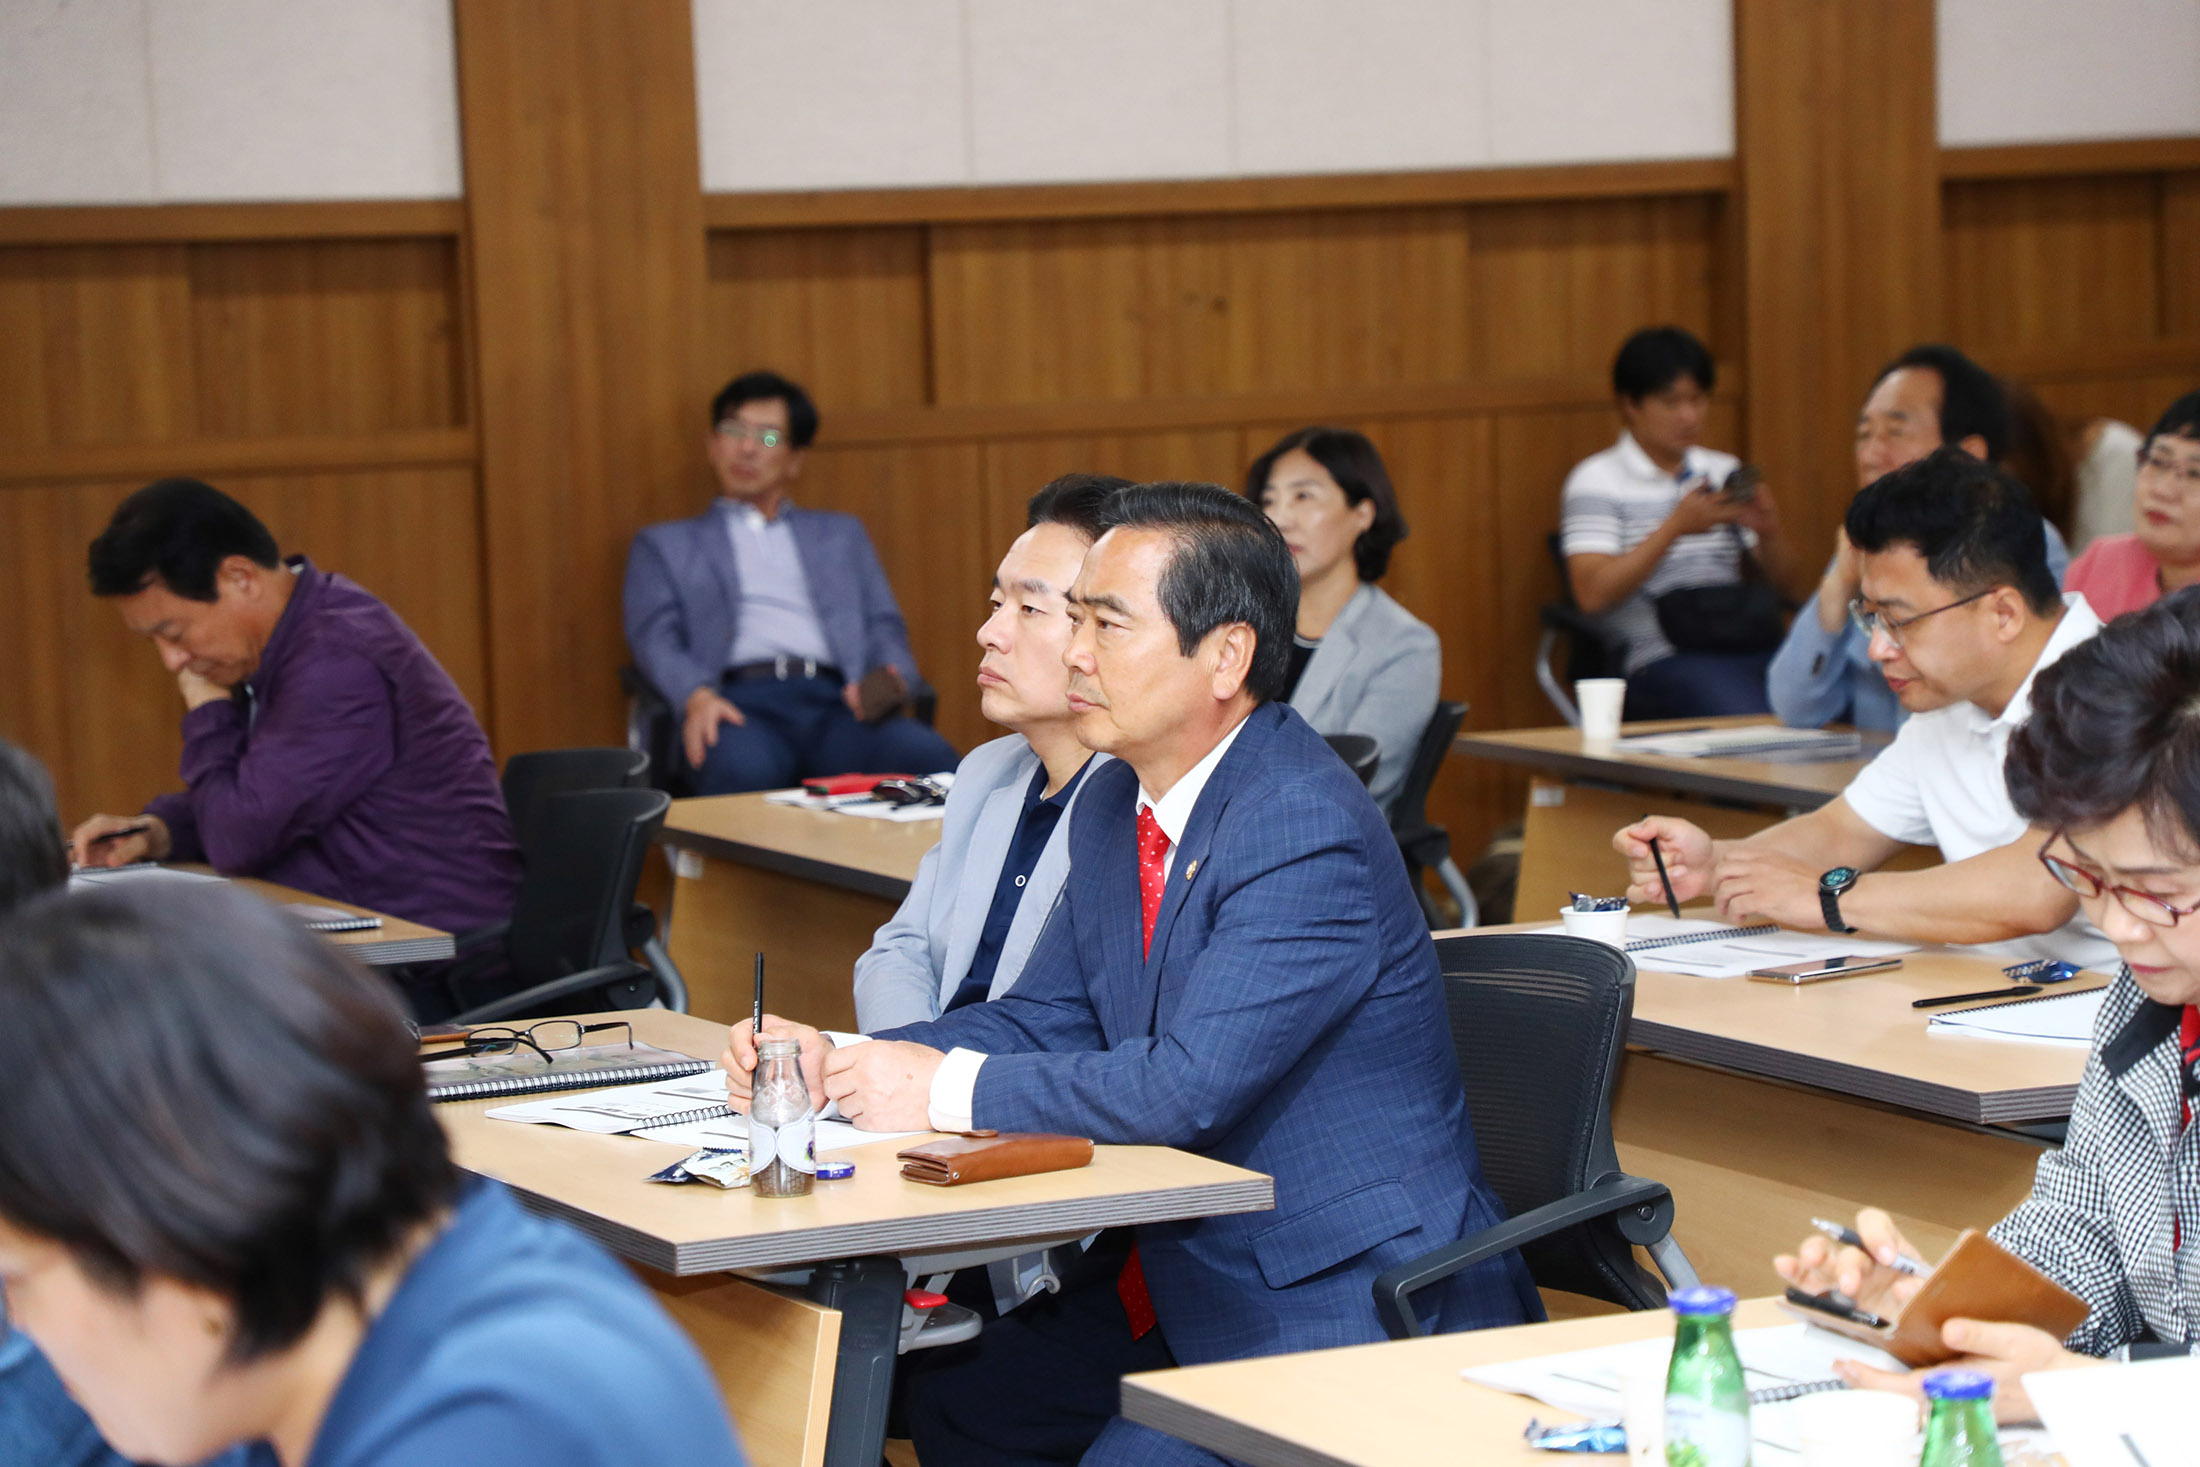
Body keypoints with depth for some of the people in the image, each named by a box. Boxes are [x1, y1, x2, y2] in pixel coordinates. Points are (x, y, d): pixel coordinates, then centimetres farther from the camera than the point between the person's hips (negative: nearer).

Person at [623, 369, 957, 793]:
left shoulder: (841, 534, 35)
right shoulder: (664, 545, 28)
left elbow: (885, 629, 23)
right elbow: (655, 637, 10)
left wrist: (888, 678, -5)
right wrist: (698, 696, -15)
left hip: (833, 699, 2)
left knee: (931, 759, -34)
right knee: (743, 770, -43)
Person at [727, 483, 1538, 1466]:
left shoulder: (1308, 832, -23)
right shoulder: (1116, 803, 7)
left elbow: (1192, 1085, -28)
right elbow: (1044, 1017, 12)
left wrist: (946, 1090, -21)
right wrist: (834, 1061, -4)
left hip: (1346, 1302, -9)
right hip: (1189, 1269, 9)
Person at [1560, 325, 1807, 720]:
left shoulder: (1725, 472, 21)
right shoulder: (1596, 481, 5)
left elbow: (1784, 585, 19)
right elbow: (1592, 594, -9)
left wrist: (1769, 532, -3)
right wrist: (1675, 527, -13)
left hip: (1749, 644, 5)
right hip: (1663, 659, -5)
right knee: (1751, 720, -35)